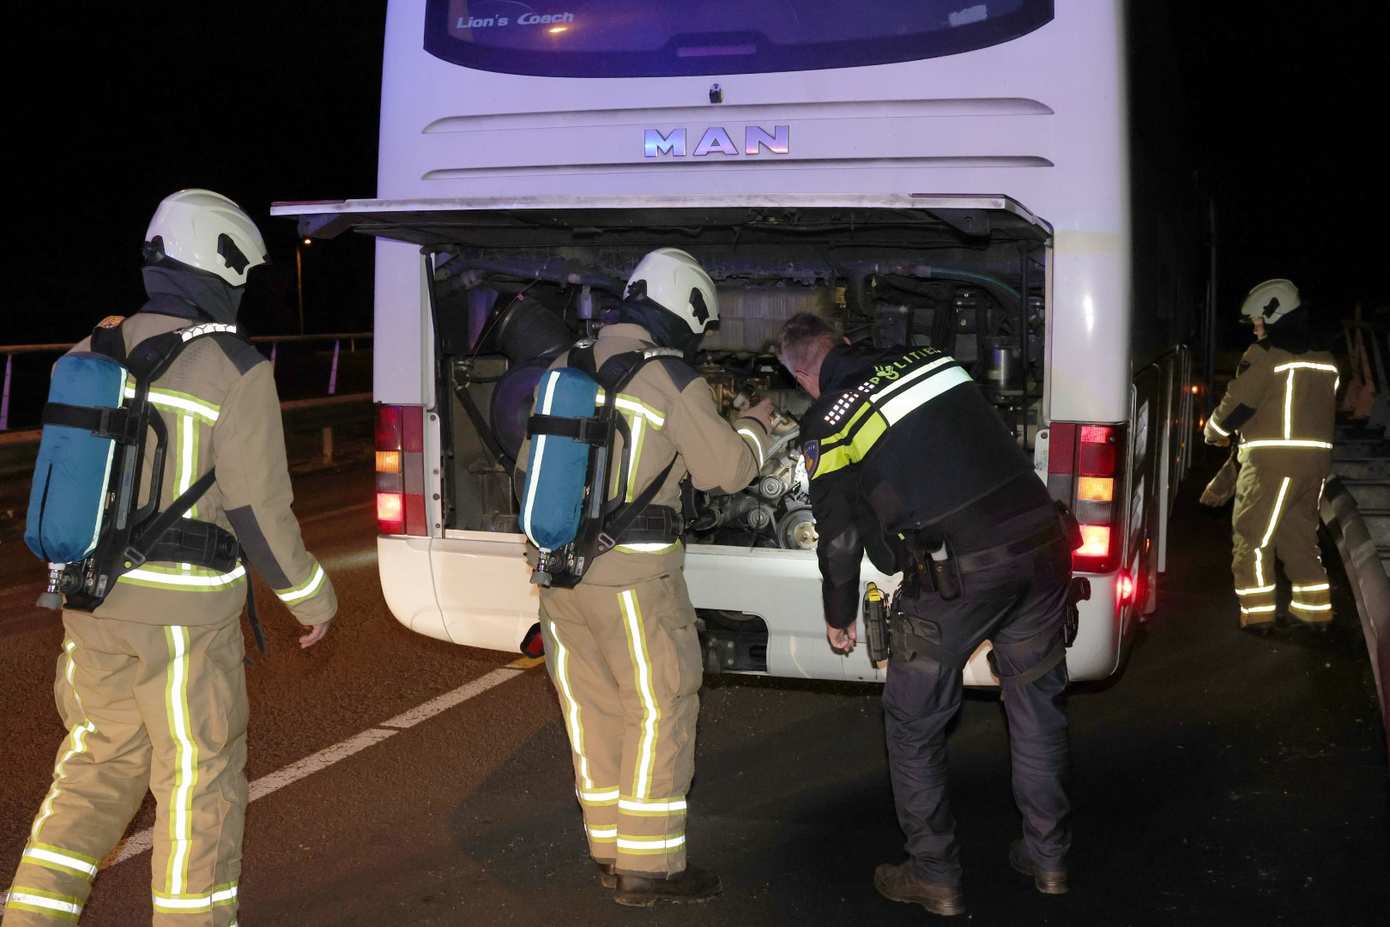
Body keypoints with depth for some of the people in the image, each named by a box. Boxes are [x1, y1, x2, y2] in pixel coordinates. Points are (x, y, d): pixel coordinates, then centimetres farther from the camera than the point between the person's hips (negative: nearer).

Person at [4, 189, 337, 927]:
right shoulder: (234, 372, -13)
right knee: (200, 781, 9)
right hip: (183, 615, -6)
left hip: (92, 600, 6)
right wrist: (310, 595, 2)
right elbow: (258, 510, -12)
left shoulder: (91, 355, 5)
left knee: (99, 763, 20)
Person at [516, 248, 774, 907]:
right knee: (661, 709, 4)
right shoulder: (673, 381, -10)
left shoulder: (566, 367, 10)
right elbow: (727, 469, -3)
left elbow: (531, 461, 19)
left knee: (594, 706, 16)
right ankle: (647, 866, 7)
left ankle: (608, 847, 26)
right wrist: (756, 425, 16)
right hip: (632, 575, -7)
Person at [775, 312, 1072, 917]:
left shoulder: (829, 424, -1)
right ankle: (1048, 857, 31)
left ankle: (934, 877, 19)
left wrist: (839, 619, 22)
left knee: (914, 725, 13)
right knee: (1037, 705, 20)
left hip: (955, 574, -5)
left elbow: (839, 537, 7)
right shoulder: (928, 361, 12)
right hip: (1040, 544, 6)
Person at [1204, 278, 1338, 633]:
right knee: (1299, 535, 18)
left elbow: (1237, 404, -8)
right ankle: (1314, 609, 21)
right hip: (1315, 458, 7)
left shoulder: (1265, 356, -9)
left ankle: (1258, 614, 1)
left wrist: (1214, 432, 9)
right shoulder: (1325, 361, 13)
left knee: (1252, 537, 2)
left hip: (1271, 461, -7)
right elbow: (1322, 408, 17)